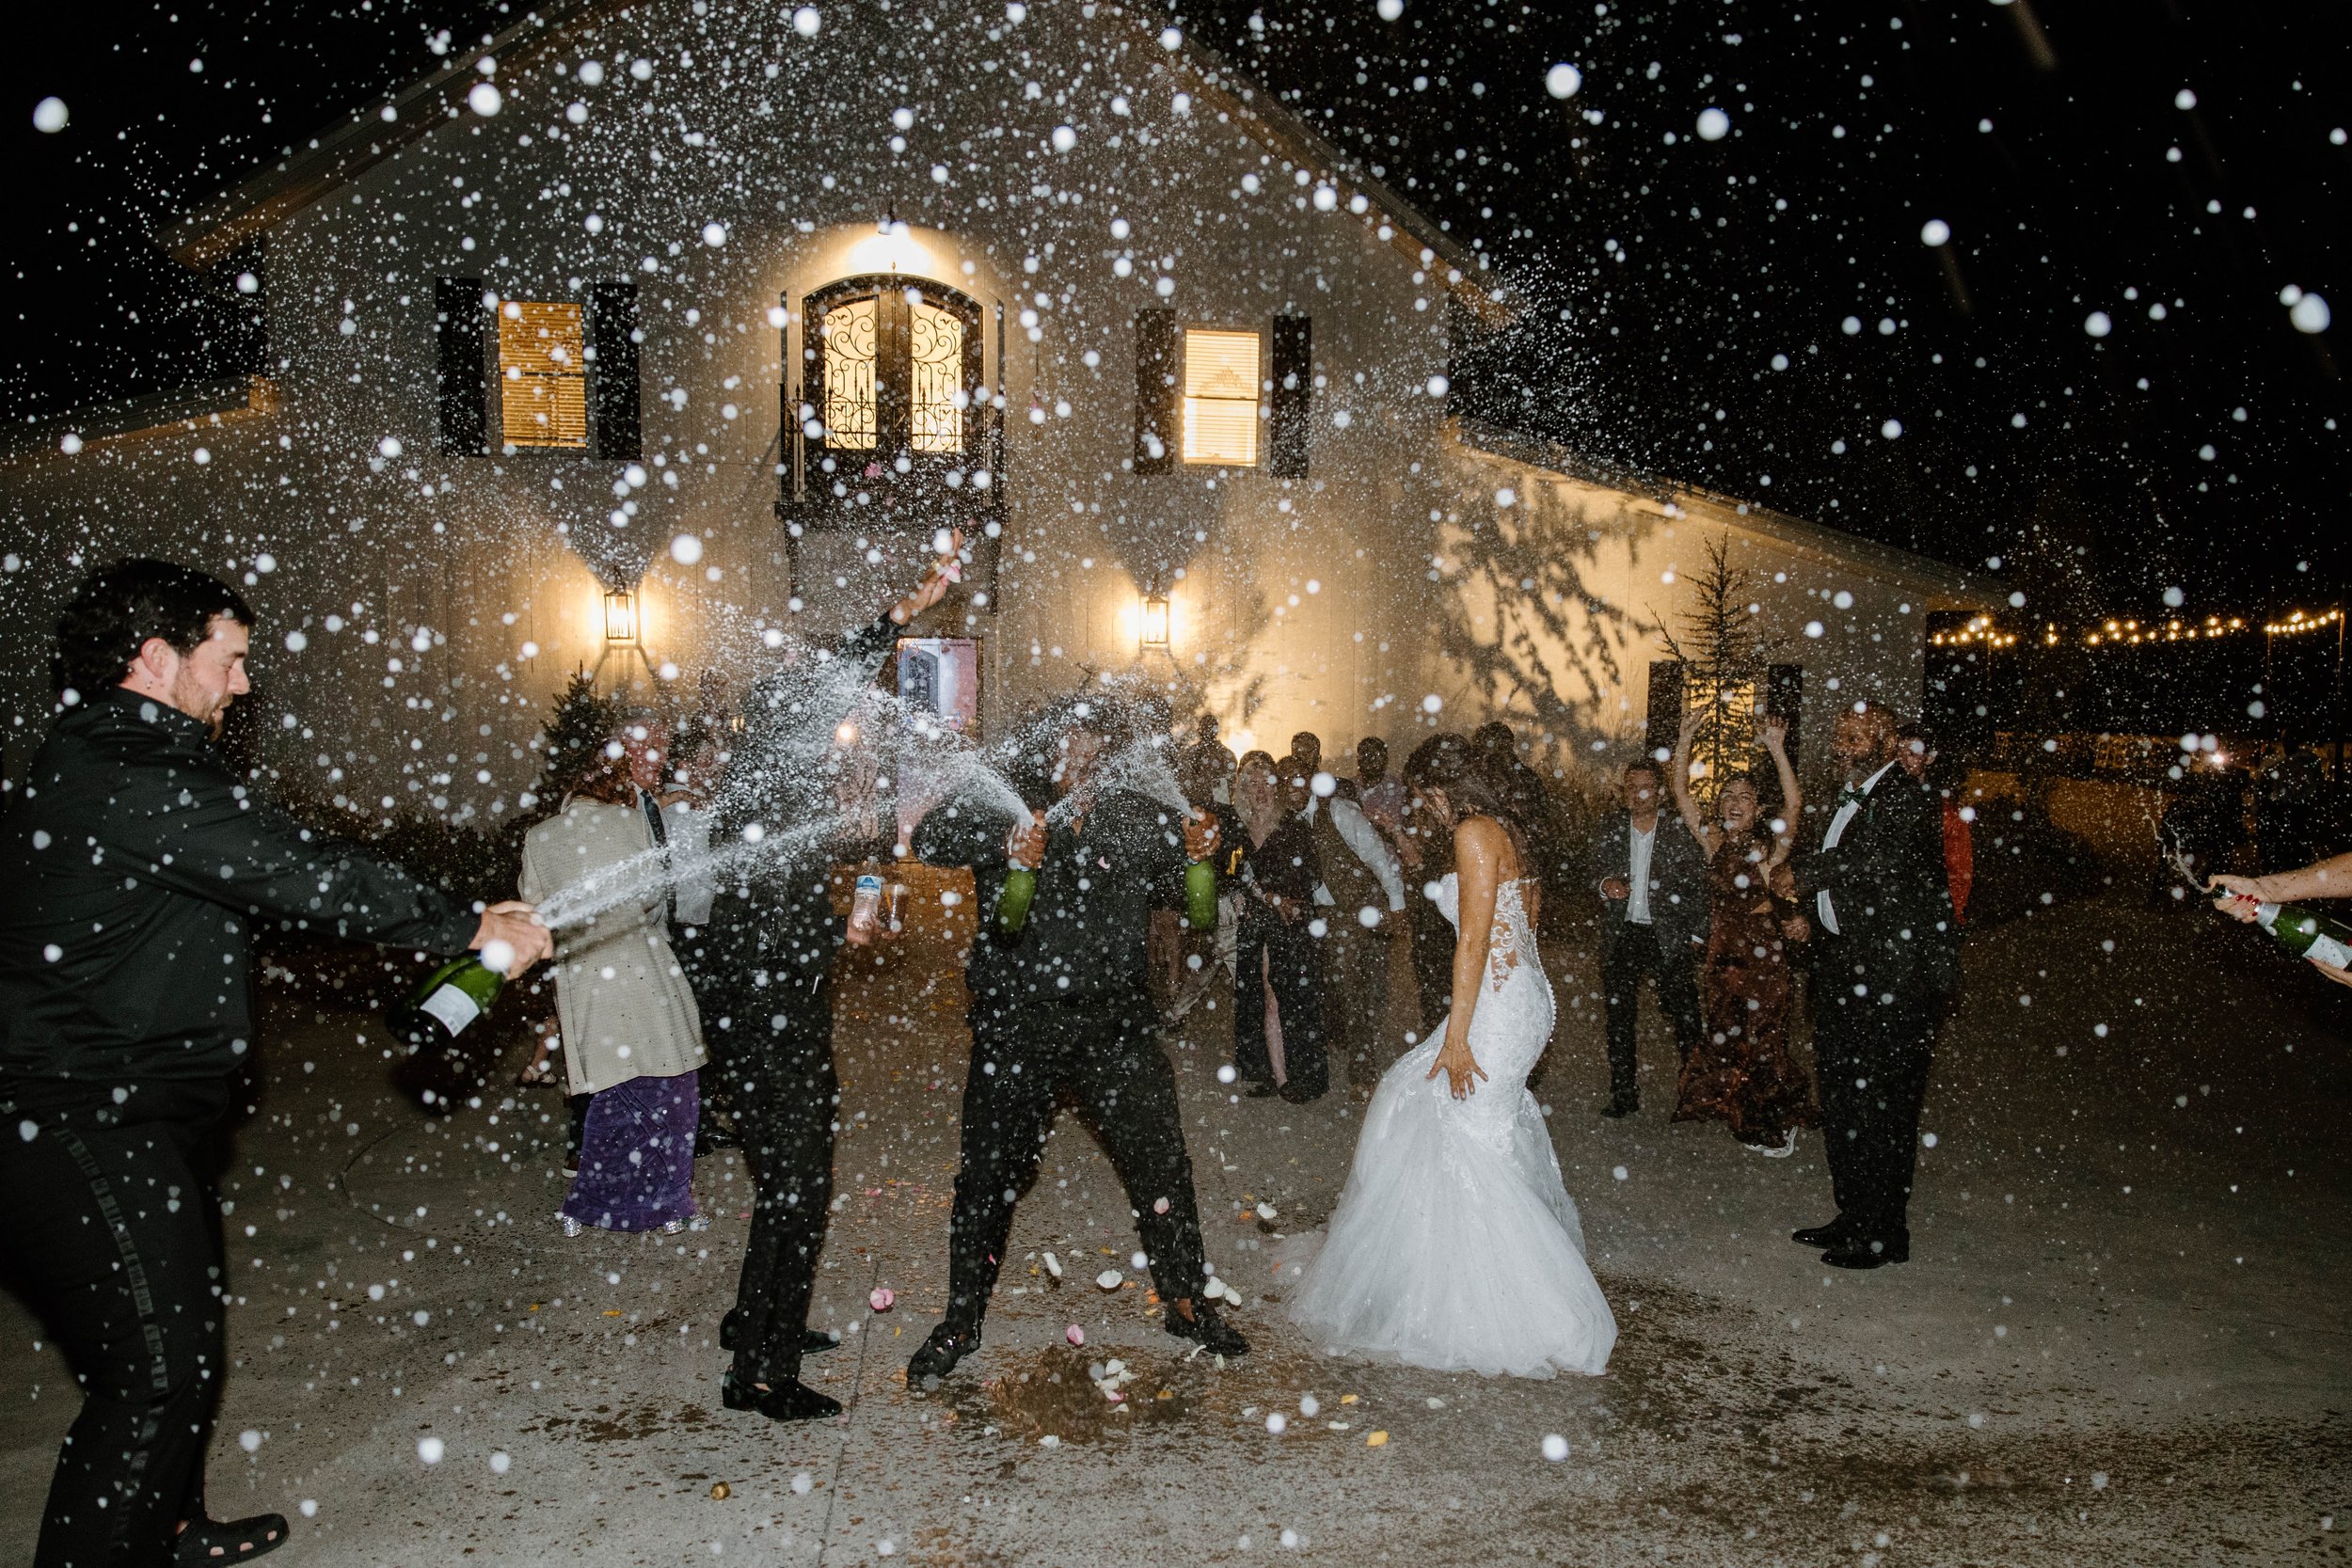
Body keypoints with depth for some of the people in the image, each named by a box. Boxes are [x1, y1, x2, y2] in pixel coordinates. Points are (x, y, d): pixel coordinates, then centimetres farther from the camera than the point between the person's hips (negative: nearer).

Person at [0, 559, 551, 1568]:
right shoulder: (133, 779, -21)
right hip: (83, 1127, -11)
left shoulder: (107, 761, 14)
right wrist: (473, 930, -11)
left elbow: (274, 879, 16)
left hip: (134, 1114, 11)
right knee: (156, 1371, -7)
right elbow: (302, 876, -21)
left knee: (184, 1329, 22)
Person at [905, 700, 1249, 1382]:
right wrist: (1005, 843, -39)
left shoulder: (1134, 814, 6)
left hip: (1115, 1021, 2)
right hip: (1017, 1024, -2)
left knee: (1162, 1163, 7)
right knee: (989, 1173, 6)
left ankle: (1186, 1302, 28)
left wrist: (1198, 850, -17)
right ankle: (961, 1321, 25)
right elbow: (932, 838, -18)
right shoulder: (1000, 804, -4)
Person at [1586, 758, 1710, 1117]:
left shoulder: (1680, 833, -5)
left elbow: (1700, 886, -1)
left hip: (1669, 938, -3)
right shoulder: (1611, 826, 4)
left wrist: (1697, 936, -4)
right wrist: (1604, 883, -11)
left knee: (1685, 1015, 1)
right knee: (1619, 1016, 6)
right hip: (1621, 935, 3)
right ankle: (1624, 1094, 15)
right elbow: (1592, 870, 12)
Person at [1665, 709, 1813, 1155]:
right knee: (1728, 1041, 14)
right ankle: (1751, 1124, 33)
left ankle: (1778, 1125, 27)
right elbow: (1680, 791, -6)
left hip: (1762, 956, -4)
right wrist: (1686, 737, -17)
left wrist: (1777, 751, -36)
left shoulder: (1769, 849, -9)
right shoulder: (1713, 842, 1)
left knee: (1762, 1042, 7)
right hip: (1721, 956, 4)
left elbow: (1794, 804, -26)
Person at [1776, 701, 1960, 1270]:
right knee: (1842, 1099, 14)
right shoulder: (1846, 800, 17)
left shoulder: (1909, 800, -13)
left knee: (1883, 1104, -3)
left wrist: (1801, 872, -14)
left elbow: (1875, 859, -29)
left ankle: (1886, 1232, 8)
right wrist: (1807, 911, 9)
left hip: (1896, 973, -10)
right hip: (1843, 971, 10)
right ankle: (1855, 1216, 26)